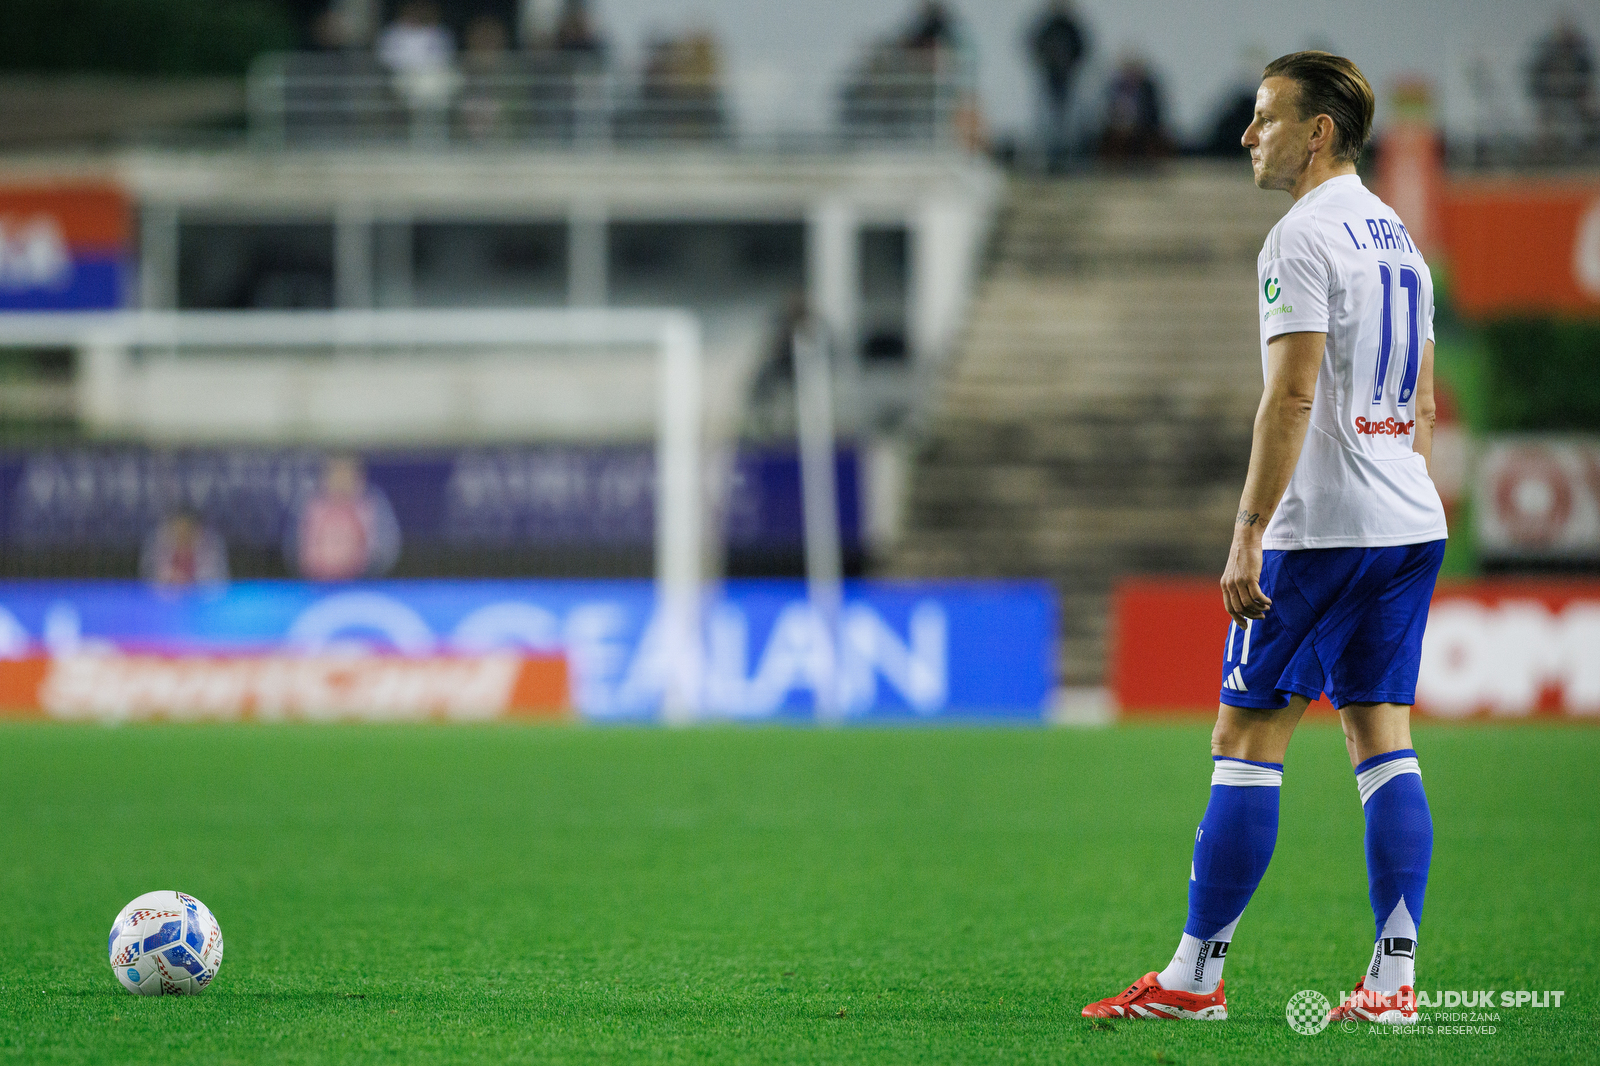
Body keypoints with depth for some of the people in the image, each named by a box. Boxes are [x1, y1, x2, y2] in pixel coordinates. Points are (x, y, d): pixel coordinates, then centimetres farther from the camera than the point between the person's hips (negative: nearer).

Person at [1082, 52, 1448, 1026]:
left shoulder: (1304, 239, -11)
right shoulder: (1400, 238, 16)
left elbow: (1293, 396, -18)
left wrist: (1249, 534, -18)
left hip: (1321, 531, -8)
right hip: (1411, 525, 8)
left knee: (1247, 742, -4)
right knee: (1384, 739, 5)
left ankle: (1195, 975, -2)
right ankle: (1395, 979, -2)